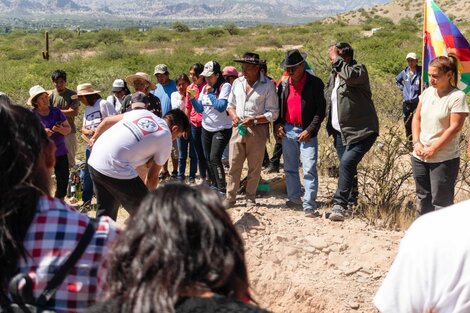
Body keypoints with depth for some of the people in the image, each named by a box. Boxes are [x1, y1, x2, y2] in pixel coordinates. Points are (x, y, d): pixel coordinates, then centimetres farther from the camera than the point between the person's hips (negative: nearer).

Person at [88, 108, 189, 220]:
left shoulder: (145, 113, 15)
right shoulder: (166, 140, 2)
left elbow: (107, 121, 18)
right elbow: (152, 177, 11)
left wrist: (95, 137, 34)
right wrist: (146, 196, 28)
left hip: (94, 161, 8)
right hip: (115, 169, -8)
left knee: (104, 211, 24)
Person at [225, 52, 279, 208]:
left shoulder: (268, 86, -7)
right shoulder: (237, 82, 9)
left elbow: (273, 113, -8)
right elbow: (231, 104, 20)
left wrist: (254, 120, -19)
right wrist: (233, 116, -1)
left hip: (257, 130, -4)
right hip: (238, 128, 4)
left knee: (254, 167, 6)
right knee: (234, 165, 3)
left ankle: (250, 198, 19)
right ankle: (230, 198, 10)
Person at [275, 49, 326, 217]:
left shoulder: (315, 83, -6)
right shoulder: (284, 84, 8)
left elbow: (321, 110, -7)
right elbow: (278, 106, 18)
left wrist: (309, 130, -14)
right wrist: (278, 124, 3)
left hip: (306, 132, -5)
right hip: (287, 131, 5)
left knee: (309, 169, -9)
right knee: (290, 168, 13)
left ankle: (309, 205, -5)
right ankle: (294, 198, 27)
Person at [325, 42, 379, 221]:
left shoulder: (359, 70, -9)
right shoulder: (334, 75, 13)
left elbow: (350, 76, -35)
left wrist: (337, 59, -22)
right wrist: (330, 127, 20)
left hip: (361, 131, -8)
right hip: (340, 132, 8)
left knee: (347, 162, -21)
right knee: (347, 167, 13)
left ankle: (340, 204, -17)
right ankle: (350, 203, 25)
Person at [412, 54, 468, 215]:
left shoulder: (457, 97, -14)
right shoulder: (427, 92, 5)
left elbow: (454, 128, -17)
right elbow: (417, 118, 11)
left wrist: (433, 149, -16)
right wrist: (416, 142, -3)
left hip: (444, 160, -7)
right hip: (419, 157, 7)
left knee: (441, 202, -2)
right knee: (423, 197, 18)